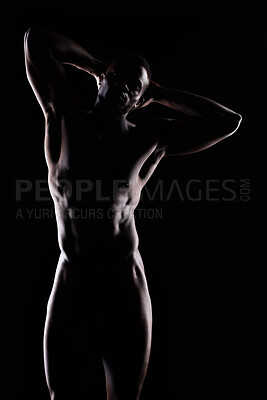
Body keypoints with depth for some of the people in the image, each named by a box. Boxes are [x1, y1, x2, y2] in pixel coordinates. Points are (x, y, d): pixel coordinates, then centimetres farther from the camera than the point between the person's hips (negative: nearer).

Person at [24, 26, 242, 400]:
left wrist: (160, 93, 4)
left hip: (126, 287, 0)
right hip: (70, 284, 1)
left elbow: (228, 121, 0)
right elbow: (36, 37, 0)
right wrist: (96, 66, 8)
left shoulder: (151, 138, 0)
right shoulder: (66, 116, 1)